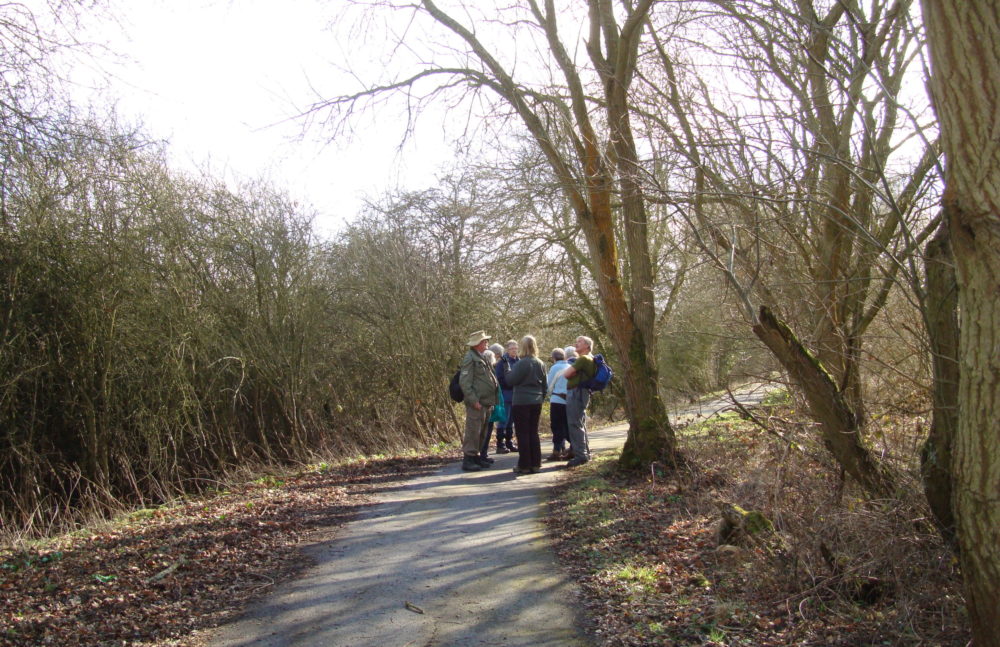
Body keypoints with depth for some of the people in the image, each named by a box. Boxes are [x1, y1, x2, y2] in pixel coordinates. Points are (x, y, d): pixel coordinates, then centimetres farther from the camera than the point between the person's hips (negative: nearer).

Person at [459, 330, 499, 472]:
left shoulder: (481, 357, 19)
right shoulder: (470, 358, -11)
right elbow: (464, 382, -17)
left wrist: (491, 402, 19)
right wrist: (474, 400, -21)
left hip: (486, 403, 10)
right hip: (476, 404, -10)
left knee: (481, 432, 14)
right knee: (473, 431, -7)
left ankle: (476, 457, 22)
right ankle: (468, 460, -3)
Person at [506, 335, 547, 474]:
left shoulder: (521, 363, -15)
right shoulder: (540, 364, 7)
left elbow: (511, 381, -12)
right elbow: (545, 384, 13)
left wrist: (508, 372, 4)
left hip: (521, 403, -6)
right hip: (536, 403, 6)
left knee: (522, 434, 0)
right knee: (533, 433, 12)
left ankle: (525, 465, 2)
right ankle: (535, 464, 14)